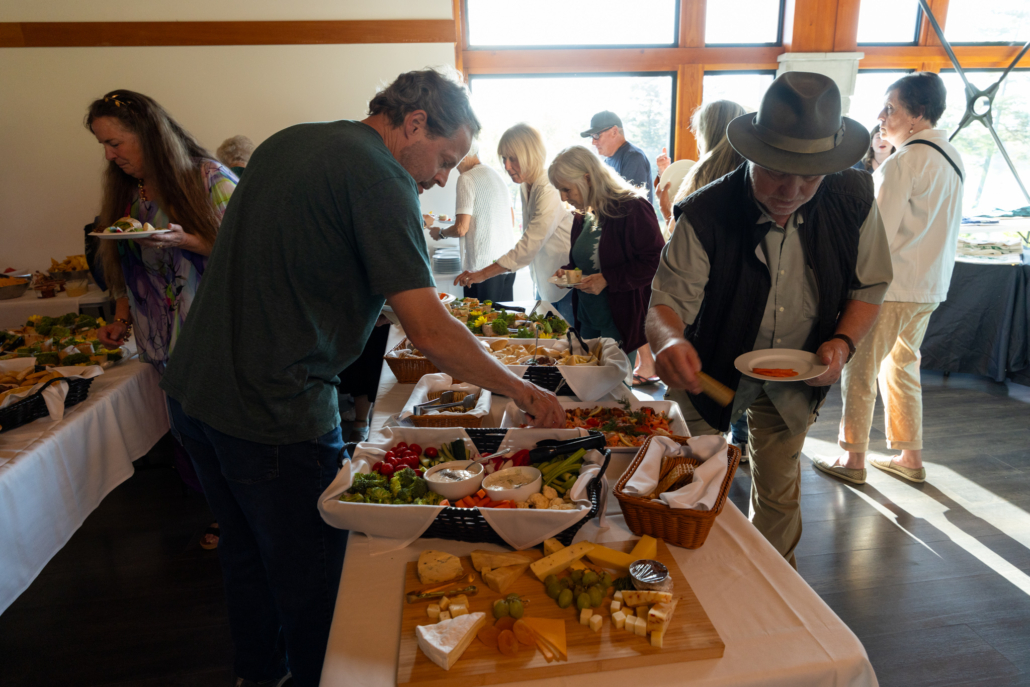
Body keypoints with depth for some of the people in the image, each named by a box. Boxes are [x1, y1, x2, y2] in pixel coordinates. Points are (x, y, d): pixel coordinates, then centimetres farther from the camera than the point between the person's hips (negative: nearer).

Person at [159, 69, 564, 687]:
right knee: (312, 581, 10)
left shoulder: (287, 142, 12)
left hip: (192, 388, 10)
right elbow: (431, 333, -22)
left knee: (248, 556, 26)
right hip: (273, 414, -9)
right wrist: (522, 390, -11)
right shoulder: (380, 178, -16)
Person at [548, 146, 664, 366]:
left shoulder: (632, 210, -15)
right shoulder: (583, 215, 11)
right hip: (587, 320, 8)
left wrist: (607, 279, -22)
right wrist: (567, 271, 3)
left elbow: (655, 263, -19)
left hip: (622, 323, -8)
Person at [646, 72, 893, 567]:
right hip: (712, 371, -2)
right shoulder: (704, 216, -28)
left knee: (779, 489, 20)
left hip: (794, 378, 3)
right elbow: (669, 299, -30)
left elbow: (869, 286, -2)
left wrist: (843, 341, -20)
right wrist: (669, 339, -54)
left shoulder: (852, 199, -16)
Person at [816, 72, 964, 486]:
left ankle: (853, 460, 12)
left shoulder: (902, 162, -16)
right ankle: (910, 458, 26)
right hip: (930, 285, 9)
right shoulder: (951, 159, 11)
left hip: (890, 285, -9)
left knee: (860, 370, 2)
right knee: (902, 366, 18)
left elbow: (877, 236, -19)